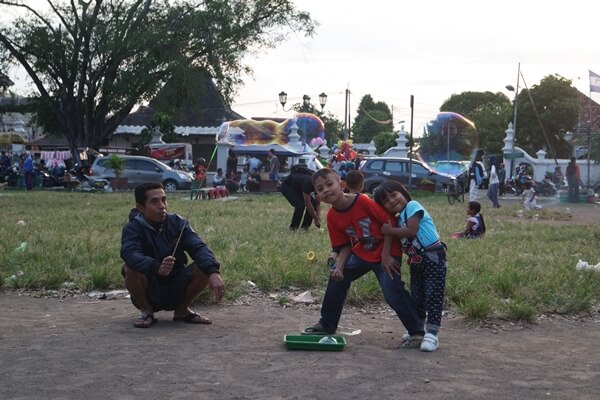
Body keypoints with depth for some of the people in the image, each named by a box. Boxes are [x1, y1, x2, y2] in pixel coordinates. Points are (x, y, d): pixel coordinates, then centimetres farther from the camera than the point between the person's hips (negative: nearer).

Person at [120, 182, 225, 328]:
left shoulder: (177, 222, -3)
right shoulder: (133, 228, -12)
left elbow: (198, 247, -17)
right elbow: (130, 254, -32)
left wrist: (213, 272, -37)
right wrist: (156, 267, -51)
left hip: (176, 292, 3)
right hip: (148, 296, -3)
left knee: (204, 266, -20)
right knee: (130, 268, -31)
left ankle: (182, 310, 3)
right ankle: (146, 311, -5)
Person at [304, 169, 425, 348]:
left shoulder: (363, 201, -25)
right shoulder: (332, 217, -6)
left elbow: (389, 222, -19)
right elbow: (345, 246, 3)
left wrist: (386, 255, -18)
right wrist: (339, 267, -15)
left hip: (386, 254, -7)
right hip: (362, 254, 7)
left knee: (393, 293, -16)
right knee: (337, 278, 6)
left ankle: (416, 332, -1)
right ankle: (327, 324, 23)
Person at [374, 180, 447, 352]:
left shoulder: (412, 206, -10)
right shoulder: (398, 219, 14)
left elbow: (411, 231, -20)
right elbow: (399, 243, 12)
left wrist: (390, 231, -11)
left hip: (433, 257, -9)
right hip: (416, 261, 9)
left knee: (433, 295, -8)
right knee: (416, 297, 15)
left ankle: (431, 334, -9)